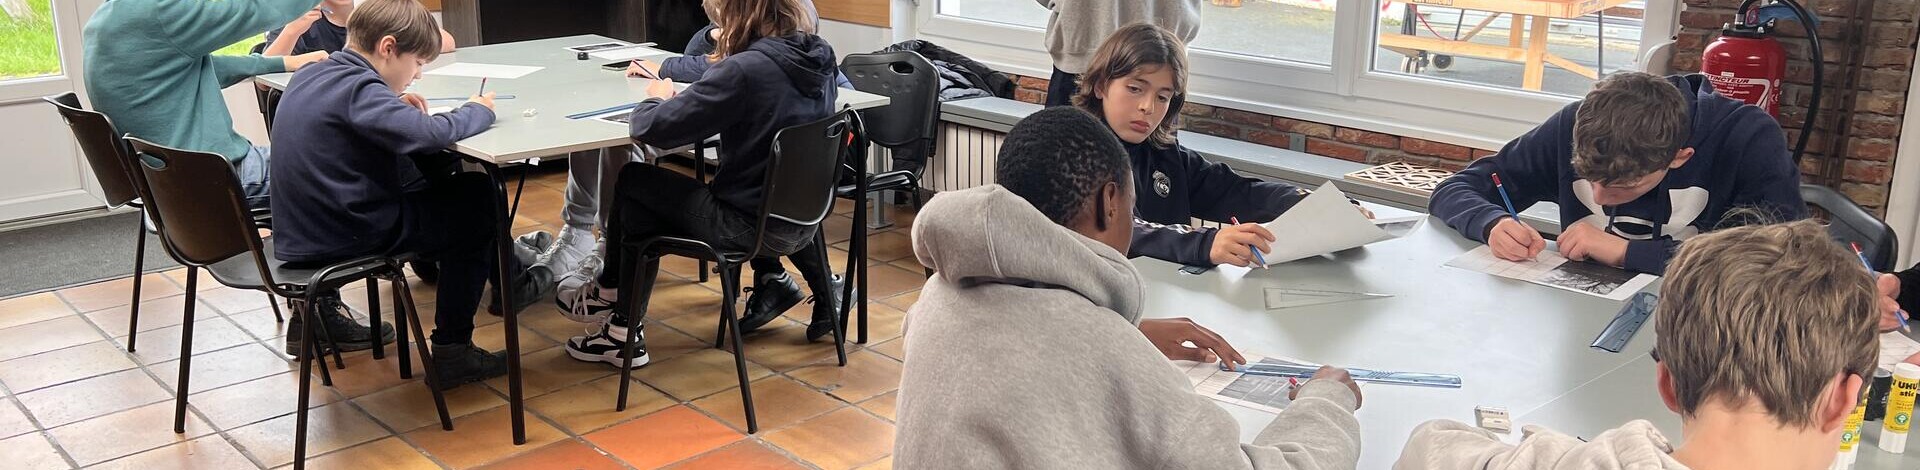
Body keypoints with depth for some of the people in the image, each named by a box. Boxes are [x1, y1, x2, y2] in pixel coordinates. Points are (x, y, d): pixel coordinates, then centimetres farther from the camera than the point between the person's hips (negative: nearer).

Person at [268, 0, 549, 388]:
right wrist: (478, 110, -13)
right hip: (342, 237, -9)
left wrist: (395, 108, 7)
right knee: (479, 198, 6)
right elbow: (432, 134, -31)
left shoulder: (309, 77, 7)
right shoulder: (359, 87, -20)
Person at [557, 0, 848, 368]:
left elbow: (652, 129, -19)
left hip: (751, 227, -7)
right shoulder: (821, 57, -2)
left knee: (633, 182, 12)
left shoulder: (743, 71, -23)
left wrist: (657, 99, 2)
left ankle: (610, 295, 32)